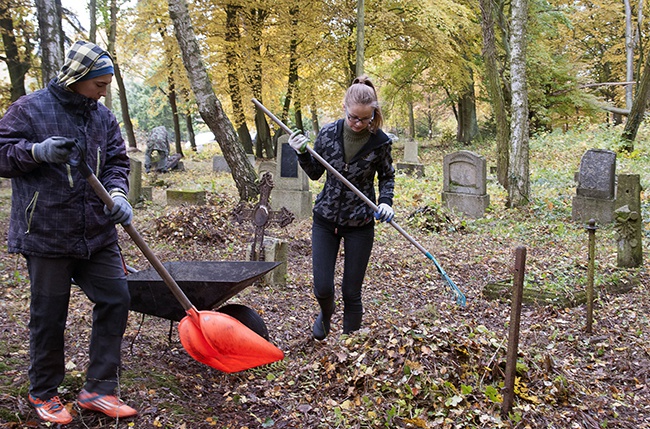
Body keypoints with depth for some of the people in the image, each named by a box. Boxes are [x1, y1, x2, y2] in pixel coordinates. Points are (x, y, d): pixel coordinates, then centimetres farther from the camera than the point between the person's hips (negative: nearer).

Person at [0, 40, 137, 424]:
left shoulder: (103, 116, 10)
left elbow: (116, 161, 10)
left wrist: (118, 193, -10)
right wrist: (37, 151, -24)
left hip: (98, 234, 5)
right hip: (46, 234, -5)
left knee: (115, 300, 2)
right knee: (49, 316, 4)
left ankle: (99, 390, 14)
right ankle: (44, 394, 24)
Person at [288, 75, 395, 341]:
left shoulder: (380, 142, -10)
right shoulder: (328, 134, -7)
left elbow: (387, 176, 6)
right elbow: (315, 173, 6)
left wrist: (385, 201, -13)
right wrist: (302, 154, -13)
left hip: (360, 224, -1)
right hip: (325, 219, 2)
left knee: (351, 293, 3)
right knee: (322, 288, 0)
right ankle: (326, 312, 38)